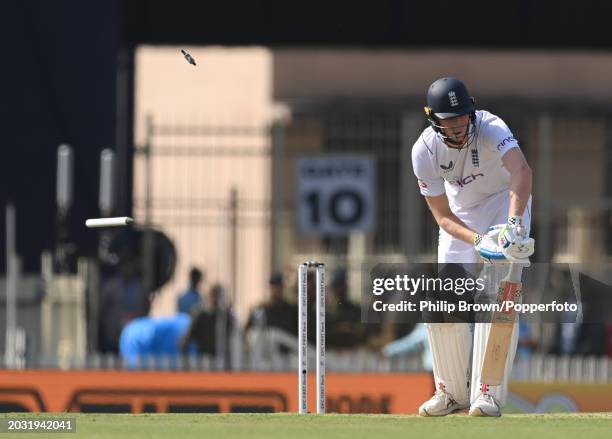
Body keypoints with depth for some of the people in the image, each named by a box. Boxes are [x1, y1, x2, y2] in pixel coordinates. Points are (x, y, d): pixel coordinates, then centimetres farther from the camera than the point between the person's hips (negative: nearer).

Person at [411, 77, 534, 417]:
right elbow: (442, 215, -19)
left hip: (504, 203, -3)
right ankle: (452, 392, 13)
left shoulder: (490, 129, -32)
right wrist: (477, 240, -38)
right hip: (461, 217, 3)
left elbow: (520, 169, -50)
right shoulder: (425, 150, -21)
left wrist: (514, 223, -66)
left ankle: (488, 395, -17)